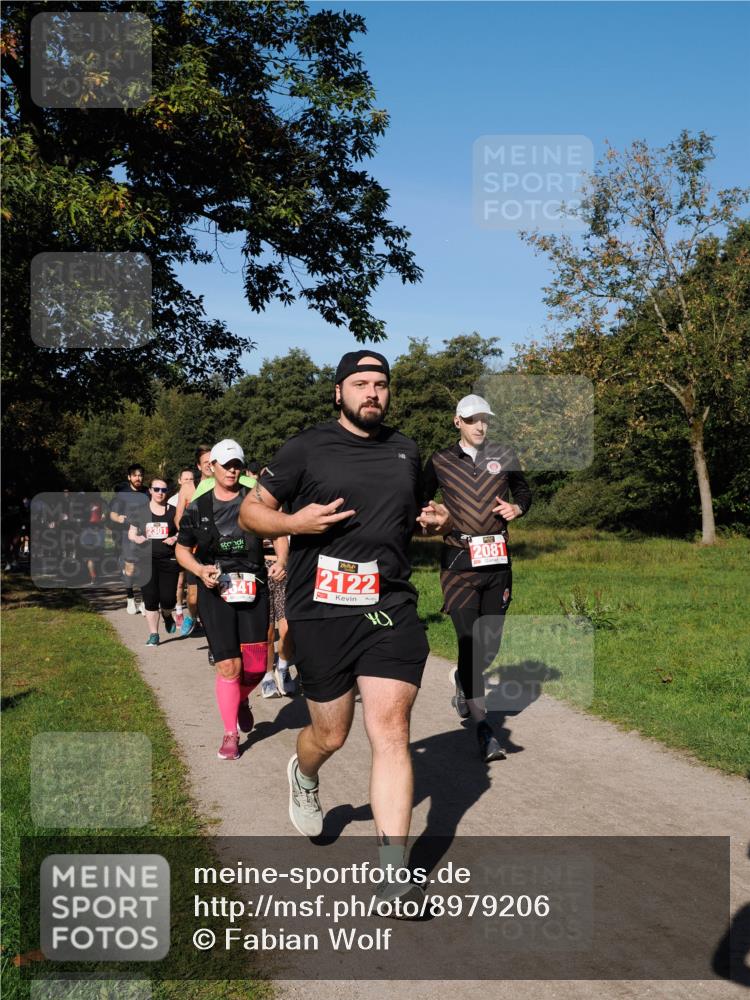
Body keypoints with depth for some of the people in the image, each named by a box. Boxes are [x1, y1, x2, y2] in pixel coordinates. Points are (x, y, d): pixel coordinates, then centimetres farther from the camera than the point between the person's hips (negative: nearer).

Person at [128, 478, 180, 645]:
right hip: (147, 560, 0)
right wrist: (137, 538, -9)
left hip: (169, 560, 0)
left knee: (168, 598, -4)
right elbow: (131, 533, 14)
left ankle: (167, 615, 33)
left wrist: (175, 538, -8)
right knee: (150, 598, -2)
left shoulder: (173, 512, 6)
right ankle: (153, 634, 10)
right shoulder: (140, 512, 7)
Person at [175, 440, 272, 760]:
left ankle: (241, 700, 34)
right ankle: (230, 734, 12)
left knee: (256, 665, -2)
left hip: (252, 588, 1)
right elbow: (182, 549, 13)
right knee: (228, 664, -5)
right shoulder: (198, 508, 5)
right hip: (215, 590, 0)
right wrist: (200, 570, -6)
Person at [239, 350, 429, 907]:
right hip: (321, 611, -2)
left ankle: (395, 871, -3)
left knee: (391, 730, -8)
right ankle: (304, 776, 48)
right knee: (331, 735, 10)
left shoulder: (406, 452, 14)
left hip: (390, 608, 2)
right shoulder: (306, 449, 1)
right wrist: (294, 522, -15)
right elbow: (250, 512, 4)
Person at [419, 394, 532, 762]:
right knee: (470, 642, -11)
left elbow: (523, 490, 23)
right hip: (459, 562, -3)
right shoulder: (440, 462, 4)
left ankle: (464, 683, 41)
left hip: (498, 560, 3)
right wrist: (429, 518, -9)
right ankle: (483, 729, -6)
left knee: (491, 644, 8)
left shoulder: (504, 456, 9)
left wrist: (517, 508, 2)